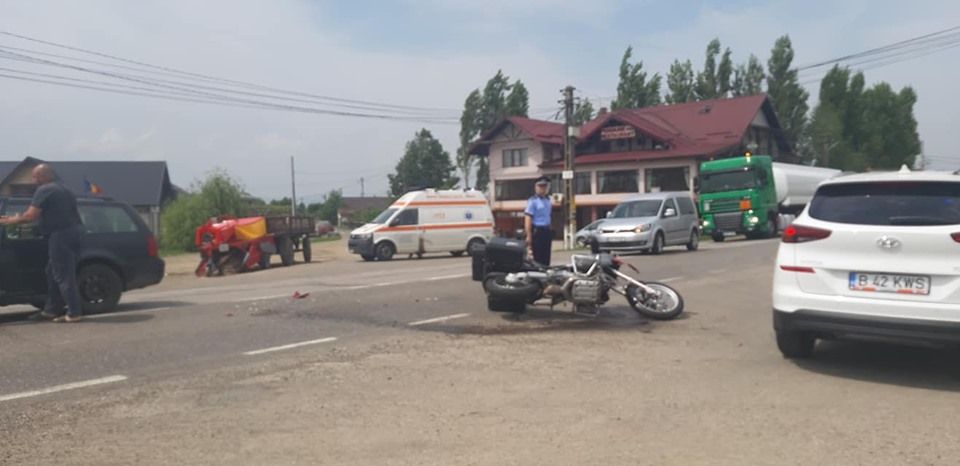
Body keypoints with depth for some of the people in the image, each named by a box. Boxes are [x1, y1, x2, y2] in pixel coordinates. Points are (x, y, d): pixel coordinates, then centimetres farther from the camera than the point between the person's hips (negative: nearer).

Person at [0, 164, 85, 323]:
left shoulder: (44, 190, -7)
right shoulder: (64, 189, 20)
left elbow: (30, 216, -12)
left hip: (60, 235, -9)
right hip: (73, 231, 9)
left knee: (63, 276, -5)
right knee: (53, 273, 17)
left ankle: (74, 313, -5)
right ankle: (52, 310, 21)